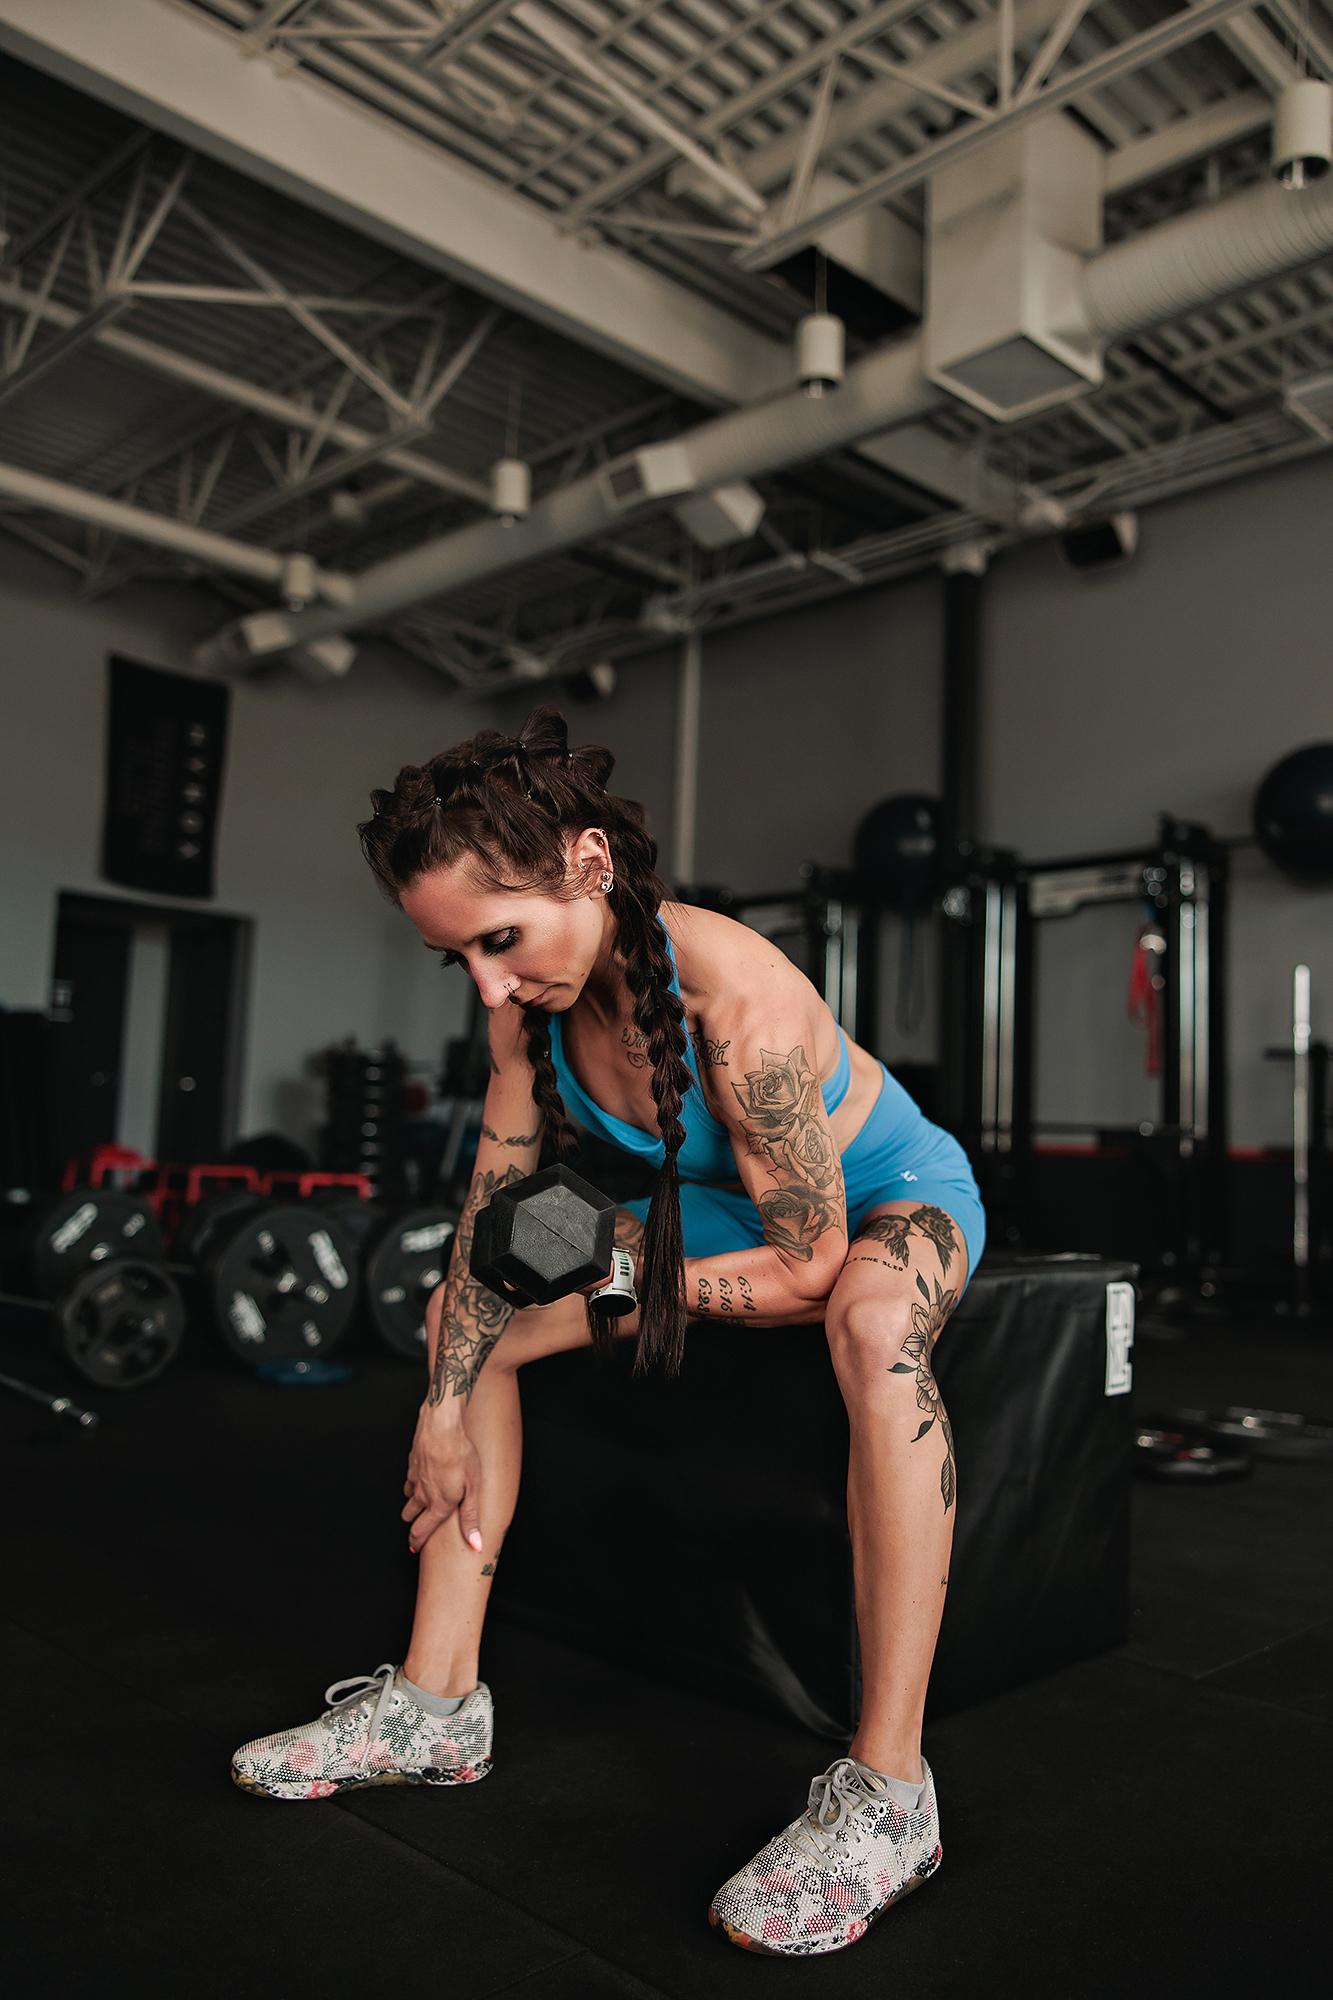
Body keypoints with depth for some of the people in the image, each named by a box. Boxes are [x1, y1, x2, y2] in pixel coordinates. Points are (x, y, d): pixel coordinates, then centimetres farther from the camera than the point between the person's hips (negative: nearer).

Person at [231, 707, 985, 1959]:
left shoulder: (738, 997, -37)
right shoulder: (529, 1002, -16)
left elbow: (806, 1268, -30)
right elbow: (495, 1218, -6)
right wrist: (447, 1410, -7)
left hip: (895, 1198, -7)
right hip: (739, 1203, 7)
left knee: (874, 1322, -43)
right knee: (465, 1316, 1)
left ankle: (889, 1788, -33)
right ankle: (438, 1703, 3)